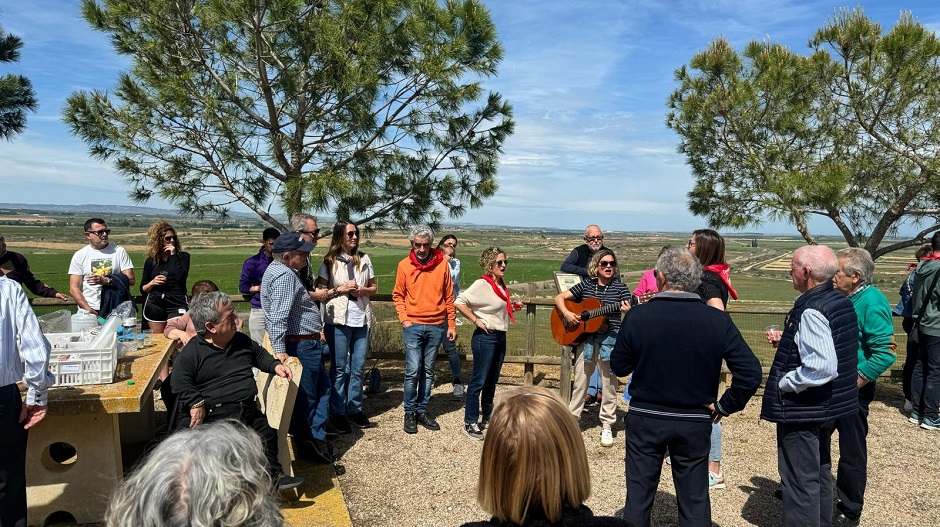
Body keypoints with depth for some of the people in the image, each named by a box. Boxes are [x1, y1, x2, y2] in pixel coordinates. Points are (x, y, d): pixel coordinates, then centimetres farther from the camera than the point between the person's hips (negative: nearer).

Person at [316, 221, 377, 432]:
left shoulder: (364, 259, 10)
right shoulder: (330, 261, 1)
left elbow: (374, 287, 14)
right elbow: (319, 289, 0)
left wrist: (361, 290, -6)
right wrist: (340, 289, -12)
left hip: (361, 320, 3)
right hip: (338, 320, -3)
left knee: (358, 368, 8)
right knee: (339, 368, 4)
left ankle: (354, 409, 21)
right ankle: (338, 412, 14)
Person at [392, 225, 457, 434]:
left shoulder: (442, 264, 1)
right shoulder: (404, 265, -1)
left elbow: (449, 297, 5)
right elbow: (398, 295, 6)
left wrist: (451, 325, 4)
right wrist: (404, 319, -6)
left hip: (436, 326, 2)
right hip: (413, 326, -2)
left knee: (428, 371, 10)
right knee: (413, 371, -5)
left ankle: (422, 410, 21)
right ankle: (409, 413, 10)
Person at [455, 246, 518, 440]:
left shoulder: (501, 284, 10)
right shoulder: (482, 284, -15)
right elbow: (459, 302, -23)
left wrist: (511, 307, 9)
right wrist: (476, 320, -20)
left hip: (500, 337, 8)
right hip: (485, 337, -8)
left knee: (491, 381, 16)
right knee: (478, 381, -2)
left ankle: (487, 419, 28)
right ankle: (470, 423, 6)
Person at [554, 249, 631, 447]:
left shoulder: (619, 287, 1)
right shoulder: (586, 285, 6)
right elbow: (560, 298, 7)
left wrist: (629, 311, -30)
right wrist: (567, 313, -11)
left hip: (610, 339, -2)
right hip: (585, 337, 2)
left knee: (609, 383, 3)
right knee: (580, 381, 8)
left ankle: (607, 426, 15)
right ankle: (572, 418, 21)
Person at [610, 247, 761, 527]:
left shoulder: (636, 316, -14)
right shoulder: (718, 320, -10)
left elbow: (619, 367, -2)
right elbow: (751, 373, -12)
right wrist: (724, 406, 0)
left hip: (644, 419, -1)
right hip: (695, 423, 1)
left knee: (638, 496, 15)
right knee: (695, 501, 16)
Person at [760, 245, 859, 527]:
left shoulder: (811, 311, -25)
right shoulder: (841, 302, 4)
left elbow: (822, 368, -32)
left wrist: (783, 383, -19)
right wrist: (788, 342, 11)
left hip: (803, 408, -10)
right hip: (827, 405, 10)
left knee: (799, 481, 3)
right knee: (820, 472, 24)